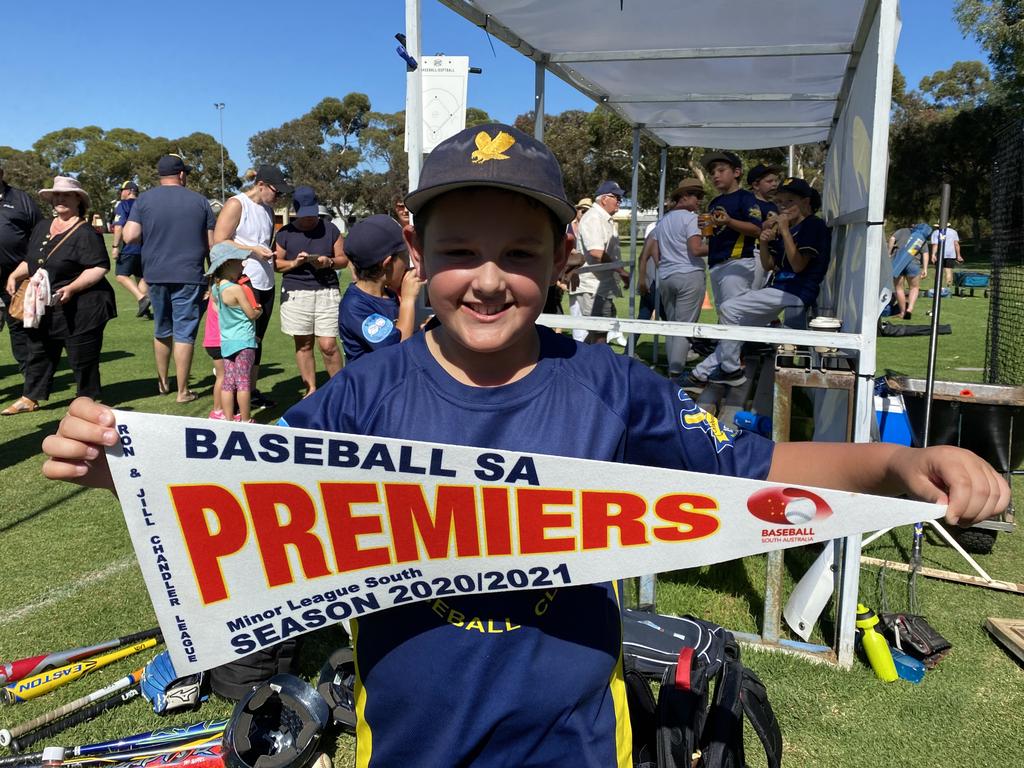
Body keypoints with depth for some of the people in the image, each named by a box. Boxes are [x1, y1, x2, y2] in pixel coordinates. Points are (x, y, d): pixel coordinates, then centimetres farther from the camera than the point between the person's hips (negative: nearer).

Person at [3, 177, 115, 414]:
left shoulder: (86, 233, -13)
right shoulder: (41, 228, 12)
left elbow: (100, 268, -20)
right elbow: (30, 261, 22)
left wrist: (72, 288, -27)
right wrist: (15, 275, 4)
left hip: (81, 308, -8)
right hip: (44, 307, 8)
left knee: (82, 357, 2)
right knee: (38, 351, 15)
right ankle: (30, 398, 27)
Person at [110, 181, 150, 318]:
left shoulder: (123, 205, -5)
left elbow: (119, 227, -15)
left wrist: (115, 246, -15)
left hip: (129, 248, -7)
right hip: (145, 248, 7)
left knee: (121, 275, -4)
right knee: (141, 277, 12)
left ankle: (142, 298, -22)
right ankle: (144, 310, 8)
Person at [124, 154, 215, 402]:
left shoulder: (144, 199, 1)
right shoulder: (200, 201, 1)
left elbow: (130, 236, -7)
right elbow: (211, 243, 0)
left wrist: (149, 231, 14)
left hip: (156, 275, 2)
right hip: (189, 276, -2)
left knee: (162, 330, 19)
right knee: (184, 333, 0)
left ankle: (162, 382, 31)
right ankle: (183, 391, 3)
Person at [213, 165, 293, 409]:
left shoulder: (268, 209, 17)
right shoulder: (236, 204, -6)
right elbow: (219, 242, -11)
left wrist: (271, 254, 11)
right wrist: (253, 250, -15)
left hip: (266, 282, 8)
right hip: (244, 281, -8)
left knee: (257, 338, 11)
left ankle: (253, 390, 19)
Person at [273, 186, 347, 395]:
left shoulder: (330, 229, 8)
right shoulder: (285, 233, 7)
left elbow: (343, 259, 10)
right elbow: (276, 263, 8)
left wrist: (329, 262, -11)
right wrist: (294, 263, -11)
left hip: (327, 292, -1)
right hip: (295, 293, 1)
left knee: (328, 346, -7)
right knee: (303, 345, 4)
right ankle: (311, 389, 15)